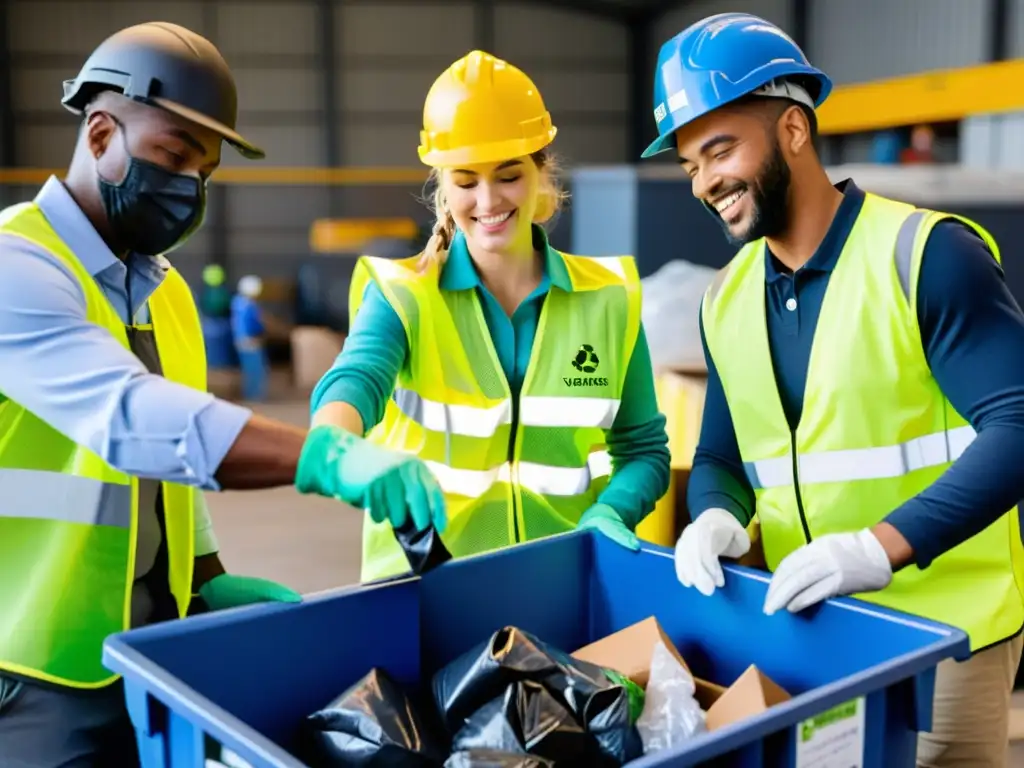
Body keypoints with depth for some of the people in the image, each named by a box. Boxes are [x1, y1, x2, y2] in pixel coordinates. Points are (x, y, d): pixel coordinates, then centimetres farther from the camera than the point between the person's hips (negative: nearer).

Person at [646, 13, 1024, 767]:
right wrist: (717, 516, -12)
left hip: (941, 632, -5)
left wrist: (883, 545, -32)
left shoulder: (928, 253, -15)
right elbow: (720, 458, 10)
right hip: (806, 628, 6)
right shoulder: (725, 300, 4)